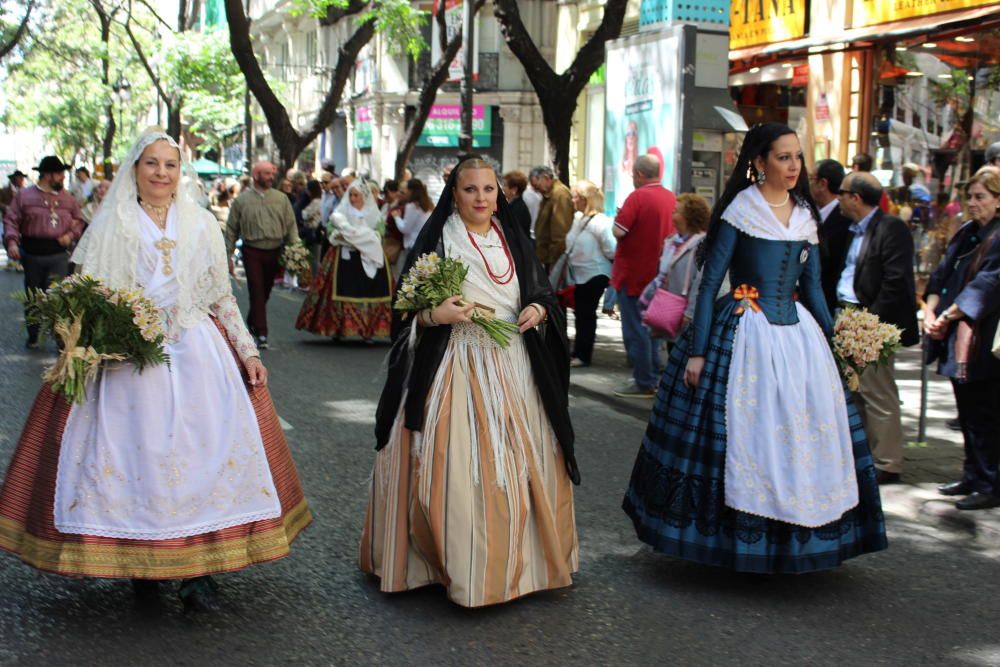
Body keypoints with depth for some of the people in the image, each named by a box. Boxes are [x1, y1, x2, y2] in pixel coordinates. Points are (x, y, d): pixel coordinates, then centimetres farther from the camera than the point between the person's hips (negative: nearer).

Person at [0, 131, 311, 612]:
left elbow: (222, 297, 16)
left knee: (205, 452, -6)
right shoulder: (111, 225, 7)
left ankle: (198, 570, -2)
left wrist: (247, 351, 9)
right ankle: (142, 563, 7)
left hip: (197, 355, 2)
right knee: (134, 453, -5)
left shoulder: (202, 225, 13)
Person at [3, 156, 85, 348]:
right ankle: (33, 336, 24)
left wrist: (71, 235, -2)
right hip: (32, 253, 0)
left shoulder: (67, 198, 10)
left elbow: (79, 220, 17)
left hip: (58, 254, 0)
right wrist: (12, 242, -16)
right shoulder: (24, 196, 3)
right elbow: (11, 220, -1)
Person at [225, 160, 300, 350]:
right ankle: (261, 334, -6)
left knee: (266, 291, 12)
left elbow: (291, 225, 8)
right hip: (252, 251, -3)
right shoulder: (242, 200, 1)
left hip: (275, 251, 3)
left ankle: (252, 321, 36)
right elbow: (231, 229, 5)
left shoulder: (281, 199, 7)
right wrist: (228, 255, 3)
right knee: (257, 291, -8)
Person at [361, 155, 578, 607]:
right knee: (455, 465, -8)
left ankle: (516, 559, 20)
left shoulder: (515, 242, 13)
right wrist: (434, 315, -21)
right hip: (454, 369, -4)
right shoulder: (436, 242, -1)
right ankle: (457, 563, 3)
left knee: (517, 464, 5)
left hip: (514, 368, 4)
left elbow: (543, 293, 19)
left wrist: (540, 310, -3)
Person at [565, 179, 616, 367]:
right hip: (581, 275, 8)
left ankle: (582, 355, 7)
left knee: (586, 314, -1)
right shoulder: (580, 220, 10)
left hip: (594, 276, -8)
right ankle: (579, 353, 23)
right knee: (581, 314, 14)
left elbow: (612, 250, -19)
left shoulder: (600, 222, -18)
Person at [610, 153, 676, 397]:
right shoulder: (671, 198, 4)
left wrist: (617, 217, -3)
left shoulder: (638, 197, -18)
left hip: (633, 274, -7)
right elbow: (676, 233, 13)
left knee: (635, 329, 0)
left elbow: (619, 231, -23)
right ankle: (652, 377, 24)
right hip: (658, 274, 7)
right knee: (651, 327, 18)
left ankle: (643, 383, 2)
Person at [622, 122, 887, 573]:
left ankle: (791, 541, 18)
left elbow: (811, 287, 16)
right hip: (744, 333, -6)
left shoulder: (805, 215, 10)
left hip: (797, 333, 6)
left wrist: (835, 343, 11)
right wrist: (697, 351, -12)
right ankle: (739, 541, 12)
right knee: (744, 432, -2)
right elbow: (709, 283, -8)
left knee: (804, 434, 6)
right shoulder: (740, 211, -6)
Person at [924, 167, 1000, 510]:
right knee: (968, 413, 16)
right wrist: (930, 311, -4)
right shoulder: (966, 233, 13)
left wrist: (948, 315, -17)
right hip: (958, 341, 8)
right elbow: (942, 275, 11)